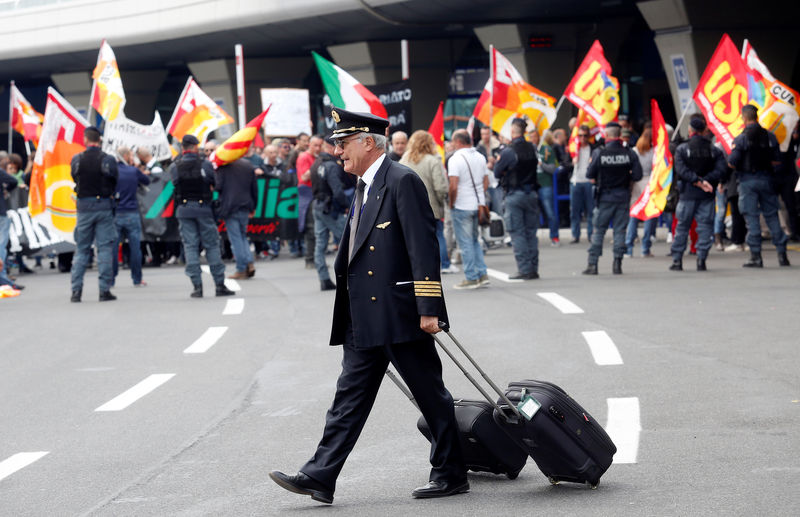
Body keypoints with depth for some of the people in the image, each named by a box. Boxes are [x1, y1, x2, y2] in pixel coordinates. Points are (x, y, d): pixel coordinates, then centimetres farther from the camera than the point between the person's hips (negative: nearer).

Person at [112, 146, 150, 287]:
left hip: (115, 214, 0)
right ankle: (137, 279, 8)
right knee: (135, 246, 5)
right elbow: (147, 181, 17)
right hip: (132, 214, 0)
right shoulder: (134, 171, 0)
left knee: (112, 247, 4)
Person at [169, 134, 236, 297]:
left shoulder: (174, 167, -2)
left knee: (190, 246, 3)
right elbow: (216, 183, 0)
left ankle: (197, 285, -4)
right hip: (203, 208, -1)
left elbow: (171, 186, 3)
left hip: (184, 209, 1)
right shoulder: (205, 164, -7)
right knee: (212, 245, 6)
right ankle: (220, 285, 5)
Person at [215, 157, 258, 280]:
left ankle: (241, 270, -2)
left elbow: (218, 186, -13)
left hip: (229, 206, -5)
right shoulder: (248, 164, 9)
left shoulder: (223, 165, -7)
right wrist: (253, 207, 20)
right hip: (245, 206, 5)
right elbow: (254, 188, 12)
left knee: (235, 238, -1)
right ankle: (250, 263, 1)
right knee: (243, 235, 18)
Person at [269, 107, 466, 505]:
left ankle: (451, 474, 13)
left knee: (431, 396, 3)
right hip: (364, 320, 9)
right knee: (350, 397, 6)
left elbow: (423, 247, -17)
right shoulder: (364, 188, 17)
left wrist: (428, 308, -21)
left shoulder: (402, 181, -12)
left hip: (399, 315, -9)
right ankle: (320, 477, 5)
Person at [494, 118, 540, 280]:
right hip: (532, 193, 5)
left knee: (517, 233, -1)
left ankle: (524, 269, -5)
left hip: (514, 195, -5)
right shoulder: (532, 149, 2)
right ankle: (533, 269, 11)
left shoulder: (508, 151, -13)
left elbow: (497, 172, -5)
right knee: (531, 232, 10)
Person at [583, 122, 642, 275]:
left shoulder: (599, 153, -9)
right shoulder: (629, 154, -5)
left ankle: (592, 264, 5)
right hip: (623, 196, 1)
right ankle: (617, 264, 5)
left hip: (605, 196, -1)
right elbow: (637, 175, -6)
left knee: (598, 230, 6)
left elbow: (590, 175, -6)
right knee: (620, 230, 7)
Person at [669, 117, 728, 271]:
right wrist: (705, 181, -10)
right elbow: (722, 170, -6)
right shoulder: (714, 150, 5)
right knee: (705, 226, 4)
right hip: (707, 195, 1)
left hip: (687, 194, -1)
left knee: (682, 226, 7)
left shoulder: (682, 149, -2)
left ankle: (677, 260, 6)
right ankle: (701, 259, -3)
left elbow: (681, 170, -14)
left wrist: (699, 181, -15)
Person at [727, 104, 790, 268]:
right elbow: (777, 162, 2)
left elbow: (732, 163, -12)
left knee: (751, 217, -1)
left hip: (748, 180, -3)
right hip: (766, 179, 3)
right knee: (772, 215, 9)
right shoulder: (770, 136, 2)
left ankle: (756, 256, -3)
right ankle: (782, 253, 7)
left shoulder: (741, 139, -9)